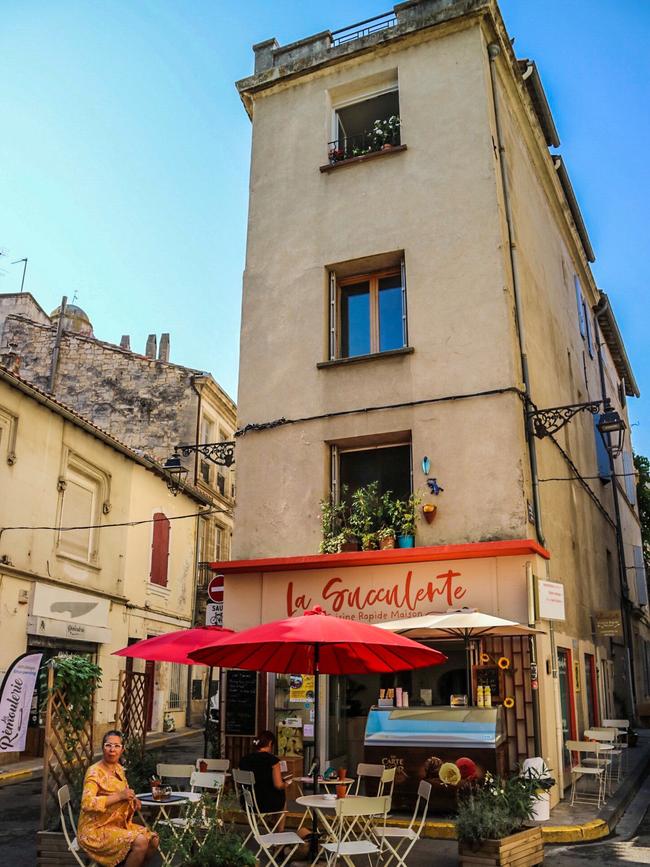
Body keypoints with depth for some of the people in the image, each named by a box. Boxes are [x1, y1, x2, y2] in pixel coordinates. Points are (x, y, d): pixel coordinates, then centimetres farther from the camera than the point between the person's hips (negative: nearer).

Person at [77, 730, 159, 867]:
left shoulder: (119, 769, 7)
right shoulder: (95, 772, -17)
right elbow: (87, 803, -31)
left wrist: (132, 800, 3)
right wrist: (119, 796, -29)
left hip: (119, 823, 8)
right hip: (96, 829, -8)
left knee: (153, 840, -4)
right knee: (140, 842, -24)